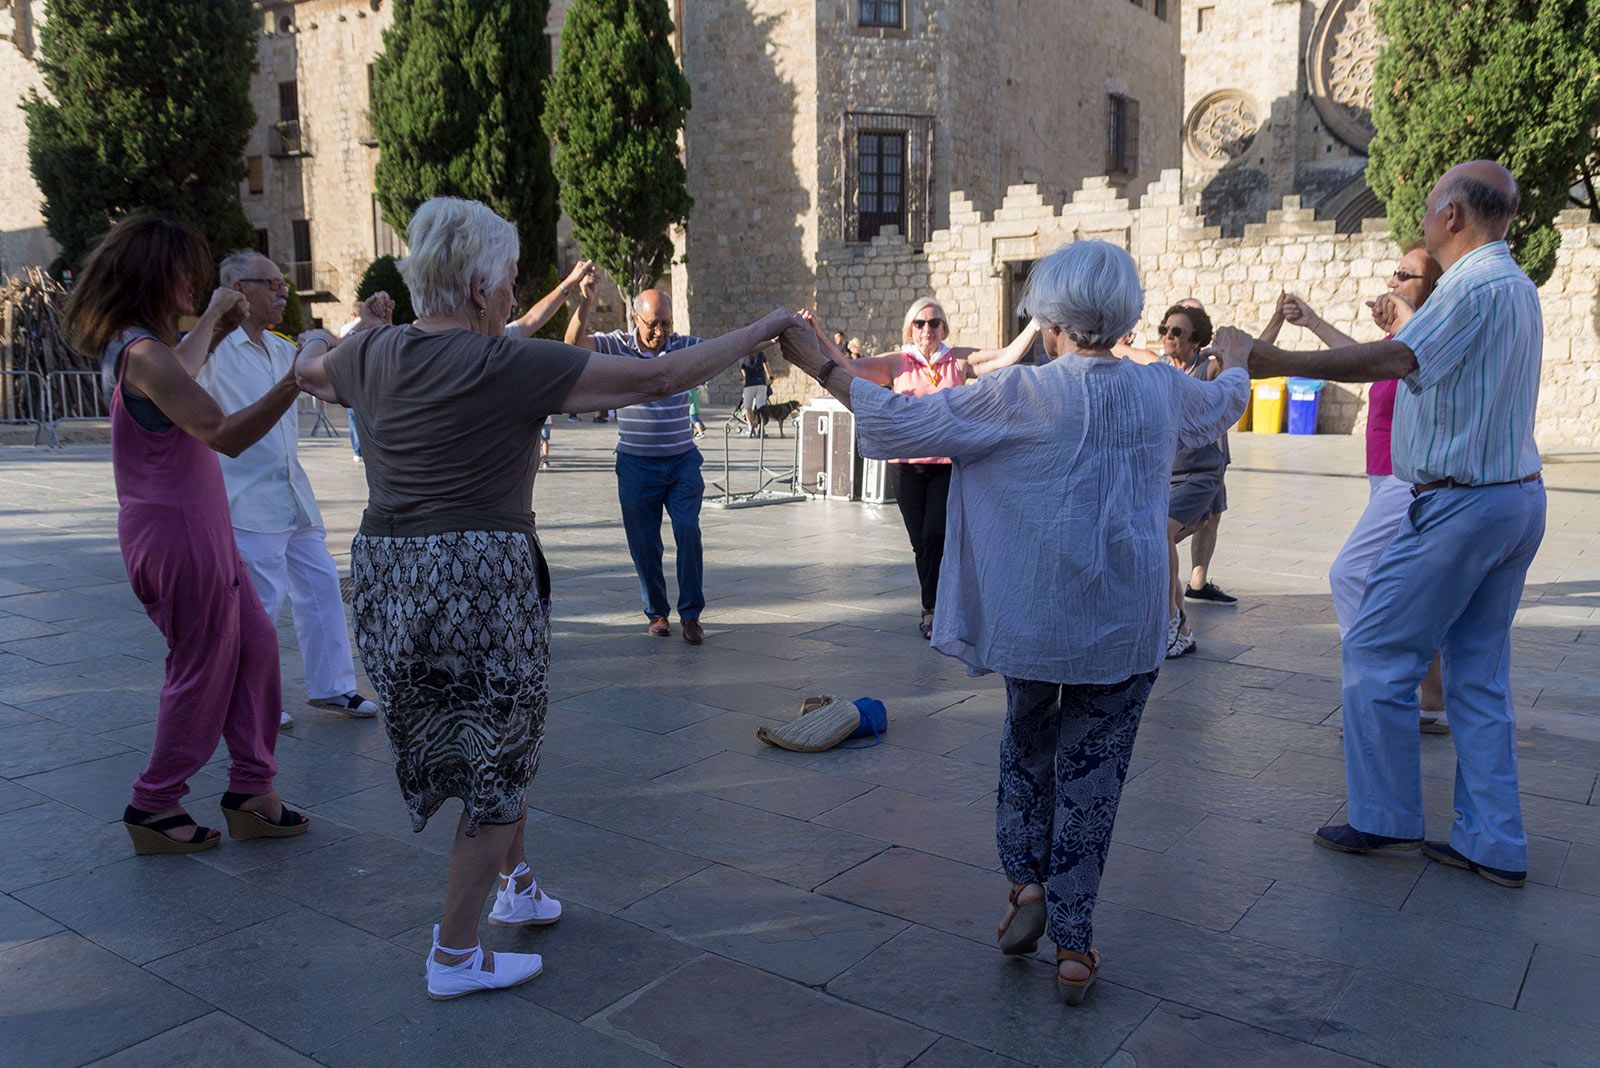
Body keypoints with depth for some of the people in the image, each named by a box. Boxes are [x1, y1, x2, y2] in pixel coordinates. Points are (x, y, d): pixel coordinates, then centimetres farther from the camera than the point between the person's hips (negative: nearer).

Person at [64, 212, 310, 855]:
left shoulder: (132, 346, 10)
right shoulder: (143, 353, -21)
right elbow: (224, 434, -31)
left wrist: (212, 324, 39)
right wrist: (294, 381, -37)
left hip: (194, 527, 10)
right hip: (177, 532, -10)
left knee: (254, 644, 13)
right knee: (203, 671, 3)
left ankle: (250, 790, 21)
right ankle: (155, 807, 20)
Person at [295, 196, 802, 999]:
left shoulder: (372, 355, 6)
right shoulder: (510, 367, -13)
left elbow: (309, 368, 30)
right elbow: (655, 378, -12)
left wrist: (317, 341, 54)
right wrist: (762, 332, -1)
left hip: (386, 576, 7)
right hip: (483, 579, -7)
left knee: (494, 743, 26)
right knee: (494, 762, 11)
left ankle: (517, 885, 43)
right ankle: (455, 956, 21)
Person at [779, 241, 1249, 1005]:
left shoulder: (1022, 396, -12)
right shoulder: (1163, 391, 2)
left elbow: (900, 422, -12)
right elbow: (1224, 404, 25)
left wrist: (818, 364, -2)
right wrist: (1236, 357, 48)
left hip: (1037, 620, -2)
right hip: (1127, 626, 3)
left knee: (1027, 746, 24)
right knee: (1091, 771, 10)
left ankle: (1027, 879, 17)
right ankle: (1072, 943, 15)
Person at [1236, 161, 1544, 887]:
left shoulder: (1475, 285, -16)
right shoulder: (1515, 285, 15)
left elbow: (1388, 361, -24)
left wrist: (1277, 361, -21)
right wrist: (1406, 317, 31)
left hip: (1461, 503, -10)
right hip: (1517, 497, 10)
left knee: (1377, 653, 1)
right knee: (1479, 674, 12)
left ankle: (1385, 817, 11)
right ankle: (1493, 844, 16)